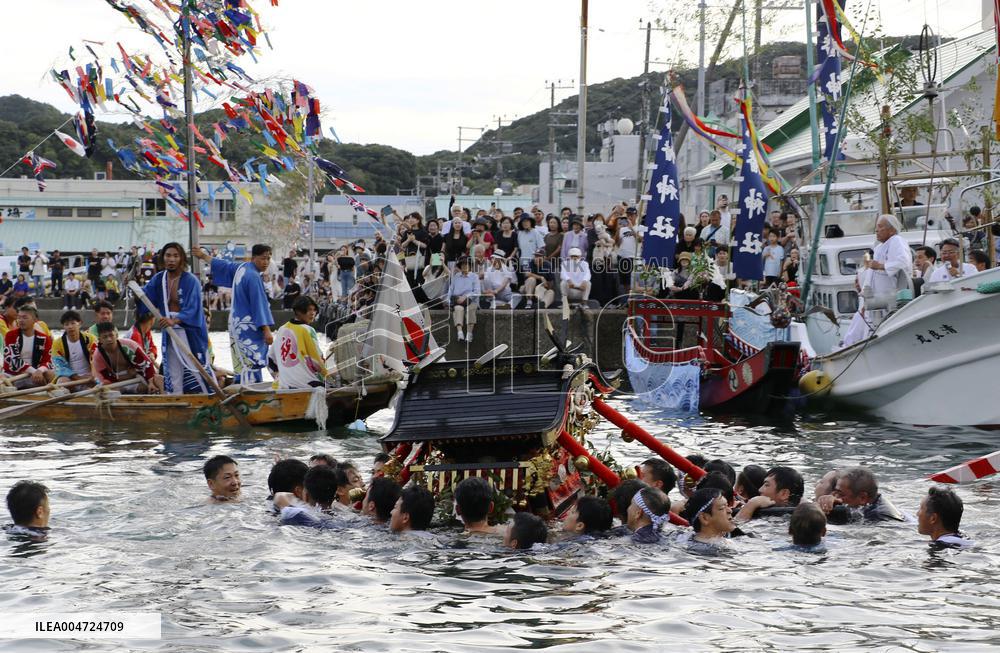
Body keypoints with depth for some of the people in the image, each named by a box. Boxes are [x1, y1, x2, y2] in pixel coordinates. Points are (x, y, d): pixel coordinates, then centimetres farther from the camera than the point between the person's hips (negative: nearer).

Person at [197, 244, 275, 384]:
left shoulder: (241, 268, 10)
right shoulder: (253, 277, -17)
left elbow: (224, 265, 28)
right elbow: (259, 304, -20)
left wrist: (204, 256, 47)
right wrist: (266, 330, -20)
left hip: (237, 324, 10)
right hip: (249, 328, -10)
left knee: (243, 364, 10)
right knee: (251, 364, -13)